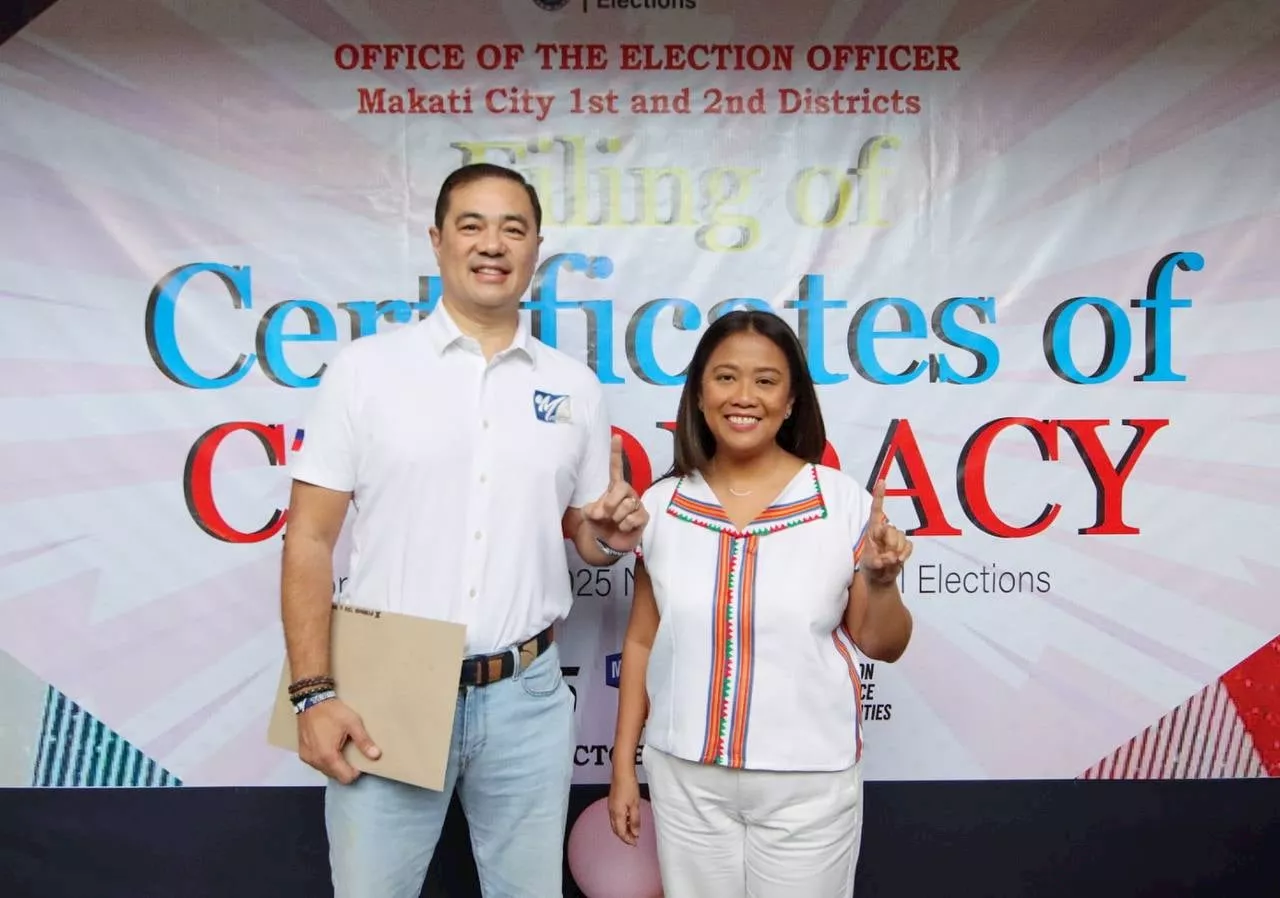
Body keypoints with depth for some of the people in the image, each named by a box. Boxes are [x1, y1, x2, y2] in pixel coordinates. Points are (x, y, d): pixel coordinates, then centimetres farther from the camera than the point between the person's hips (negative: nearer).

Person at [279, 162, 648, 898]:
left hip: (526, 696, 3)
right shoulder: (366, 367, -3)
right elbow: (311, 540, -4)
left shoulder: (575, 386, 4)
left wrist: (614, 536, -10)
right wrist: (314, 691, -11)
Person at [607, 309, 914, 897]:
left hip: (808, 780, -1)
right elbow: (642, 642, 6)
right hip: (684, 777, 2)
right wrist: (623, 765, 7)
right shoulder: (661, 506, -3)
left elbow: (883, 646, 0)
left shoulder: (844, 503, -10)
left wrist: (882, 582, -20)